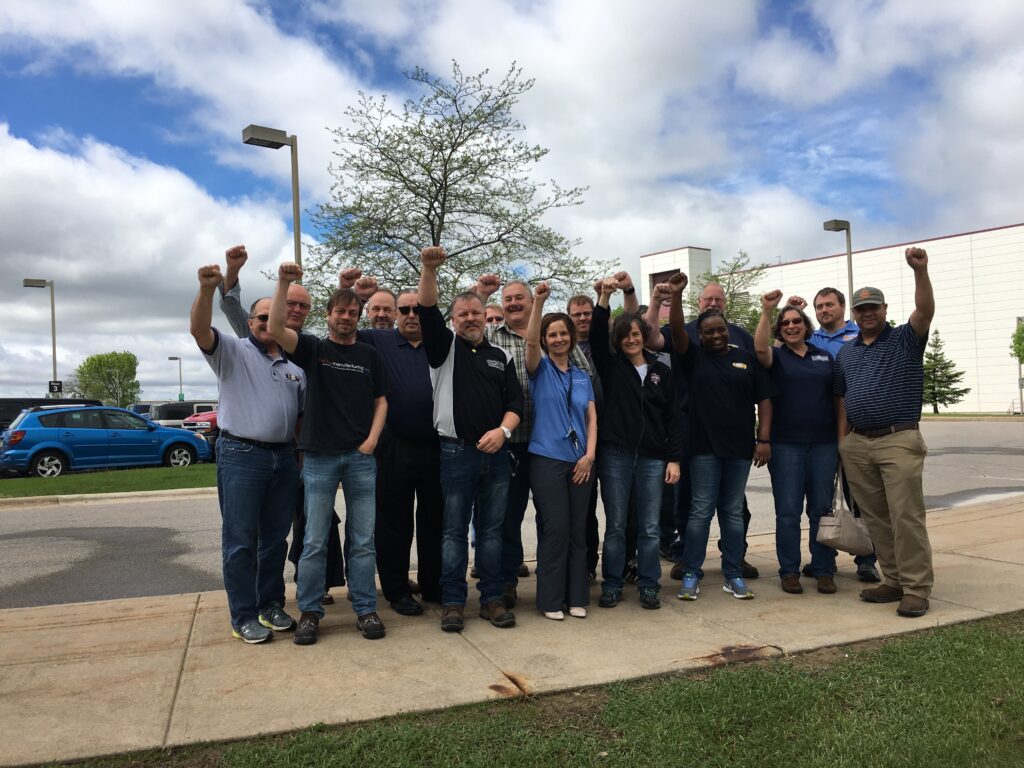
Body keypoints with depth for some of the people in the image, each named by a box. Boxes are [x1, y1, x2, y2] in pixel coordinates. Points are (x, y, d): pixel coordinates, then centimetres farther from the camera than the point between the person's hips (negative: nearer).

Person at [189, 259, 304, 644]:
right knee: (240, 540, 0)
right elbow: (200, 330, -17)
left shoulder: (294, 368, 16)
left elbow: (303, 416, 18)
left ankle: (271, 605, 24)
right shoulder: (232, 351, 2)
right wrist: (207, 290, -34)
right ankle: (244, 617, 9)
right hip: (241, 455, -5)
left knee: (275, 539, 12)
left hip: (284, 459, 5)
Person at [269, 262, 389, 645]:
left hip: (361, 457, 2)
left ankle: (366, 610, 15)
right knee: (314, 541, 2)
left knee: (363, 540, 6)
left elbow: (381, 401, 13)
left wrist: (372, 440, -2)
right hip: (319, 456, -2)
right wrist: (284, 283, -23)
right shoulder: (313, 349, 5)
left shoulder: (369, 355, 12)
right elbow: (276, 328, -13)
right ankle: (309, 612, 14)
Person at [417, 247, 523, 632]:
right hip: (456, 452, -3)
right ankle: (453, 602, 12)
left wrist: (503, 430, -10)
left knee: (492, 530, 9)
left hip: (495, 453, 3)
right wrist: (429, 269, -26)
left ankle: (492, 599, 18)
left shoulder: (501, 356, 13)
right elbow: (427, 311, -12)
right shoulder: (445, 345, 5)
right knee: (454, 531, 3)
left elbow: (515, 401, 8)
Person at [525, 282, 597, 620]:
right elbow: (530, 341, -17)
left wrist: (589, 455, -2)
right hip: (547, 459, -4)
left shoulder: (582, 377, 15)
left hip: (580, 462, 4)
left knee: (578, 530, 8)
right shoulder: (540, 369, 3)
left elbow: (591, 418, 11)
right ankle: (550, 600, 6)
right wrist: (539, 301, -27)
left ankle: (576, 597, 18)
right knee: (554, 529, -6)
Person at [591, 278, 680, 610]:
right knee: (615, 525, 5)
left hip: (652, 458, 2)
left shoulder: (661, 371, 10)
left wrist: (674, 458, 3)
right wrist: (604, 298, -22)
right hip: (615, 455, -1)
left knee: (649, 527, 6)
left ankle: (649, 585, 18)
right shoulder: (611, 365, 6)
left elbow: (671, 418, 8)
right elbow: (596, 337, -12)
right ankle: (611, 585, 16)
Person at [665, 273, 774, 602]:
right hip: (704, 448, -2)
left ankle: (733, 575, 18)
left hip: (740, 448, 2)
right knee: (700, 511, 0)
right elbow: (677, 330, -12)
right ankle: (691, 575, 7)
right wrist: (676, 295, -25)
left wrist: (764, 439, -3)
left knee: (733, 512, 10)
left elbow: (764, 399, 6)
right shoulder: (694, 357, 4)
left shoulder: (746, 359, 8)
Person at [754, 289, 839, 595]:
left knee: (822, 509, 7)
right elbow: (760, 348, -20)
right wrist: (766, 312, -29)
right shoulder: (776, 356, 4)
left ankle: (823, 570, 16)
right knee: (788, 511, 0)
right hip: (786, 444, -2)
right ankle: (789, 571, 10)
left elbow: (838, 397, 13)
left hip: (823, 443, 3)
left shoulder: (825, 357, 13)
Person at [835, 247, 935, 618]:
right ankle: (893, 581, 19)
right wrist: (842, 442, 11)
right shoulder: (845, 352, 17)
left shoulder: (905, 340, 4)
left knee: (906, 516, -7)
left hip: (899, 440, -5)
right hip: (857, 445, 5)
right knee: (875, 519, 9)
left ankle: (916, 588, 0)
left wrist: (920, 271, -30)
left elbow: (925, 312, -16)